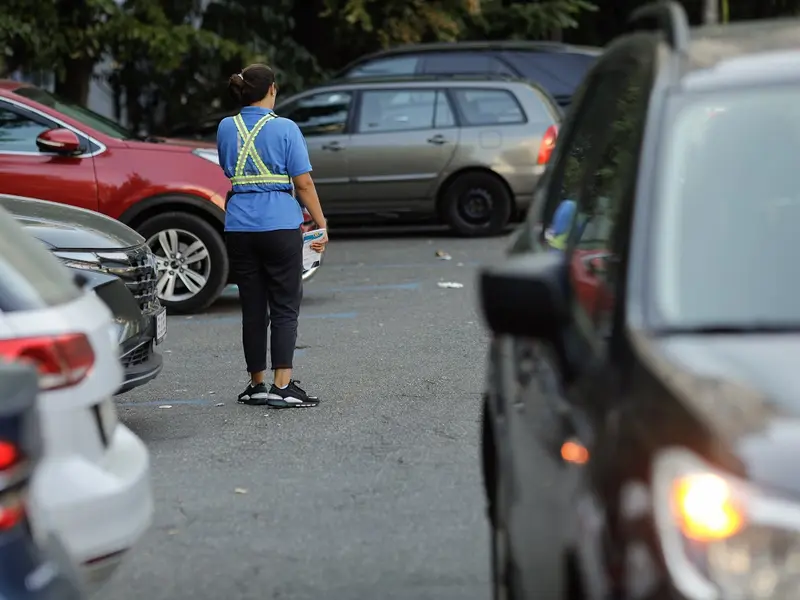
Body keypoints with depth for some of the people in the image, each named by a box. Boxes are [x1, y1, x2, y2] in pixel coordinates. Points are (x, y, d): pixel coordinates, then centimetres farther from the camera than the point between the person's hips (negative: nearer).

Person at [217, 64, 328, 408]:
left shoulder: (226, 128, 5)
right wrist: (321, 224, -2)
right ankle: (282, 386, -8)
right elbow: (303, 182, -8)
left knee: (252, 308, 10)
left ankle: (257, 385, 13)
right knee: (285, 307, 0)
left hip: (239, 227, 4)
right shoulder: (285, 129, -7)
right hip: (280, 225, -4)